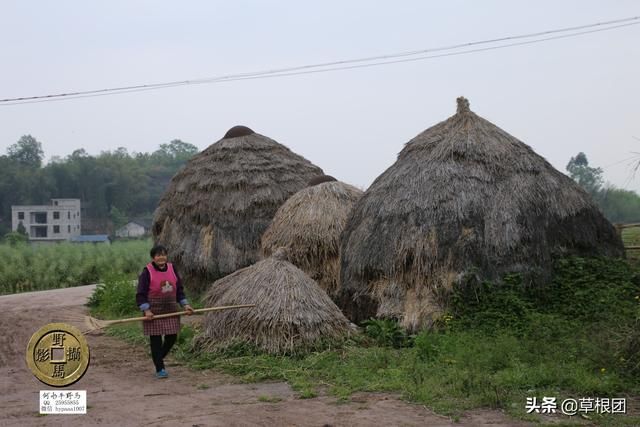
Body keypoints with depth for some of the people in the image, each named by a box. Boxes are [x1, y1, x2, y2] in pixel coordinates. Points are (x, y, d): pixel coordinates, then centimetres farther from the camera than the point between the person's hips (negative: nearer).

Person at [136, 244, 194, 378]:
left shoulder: (172, 269, 5)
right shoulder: (147, 272, -10)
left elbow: (179, 289, 13)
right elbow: (140, 294, -9)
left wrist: (185, 304, 3)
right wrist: (147, 310, -19)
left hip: (171, 311, 5)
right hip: (154, 312, -5)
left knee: (172, 337, 8)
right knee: (156, 340, -1)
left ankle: (159, 358, 34)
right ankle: (159, 369, 10)